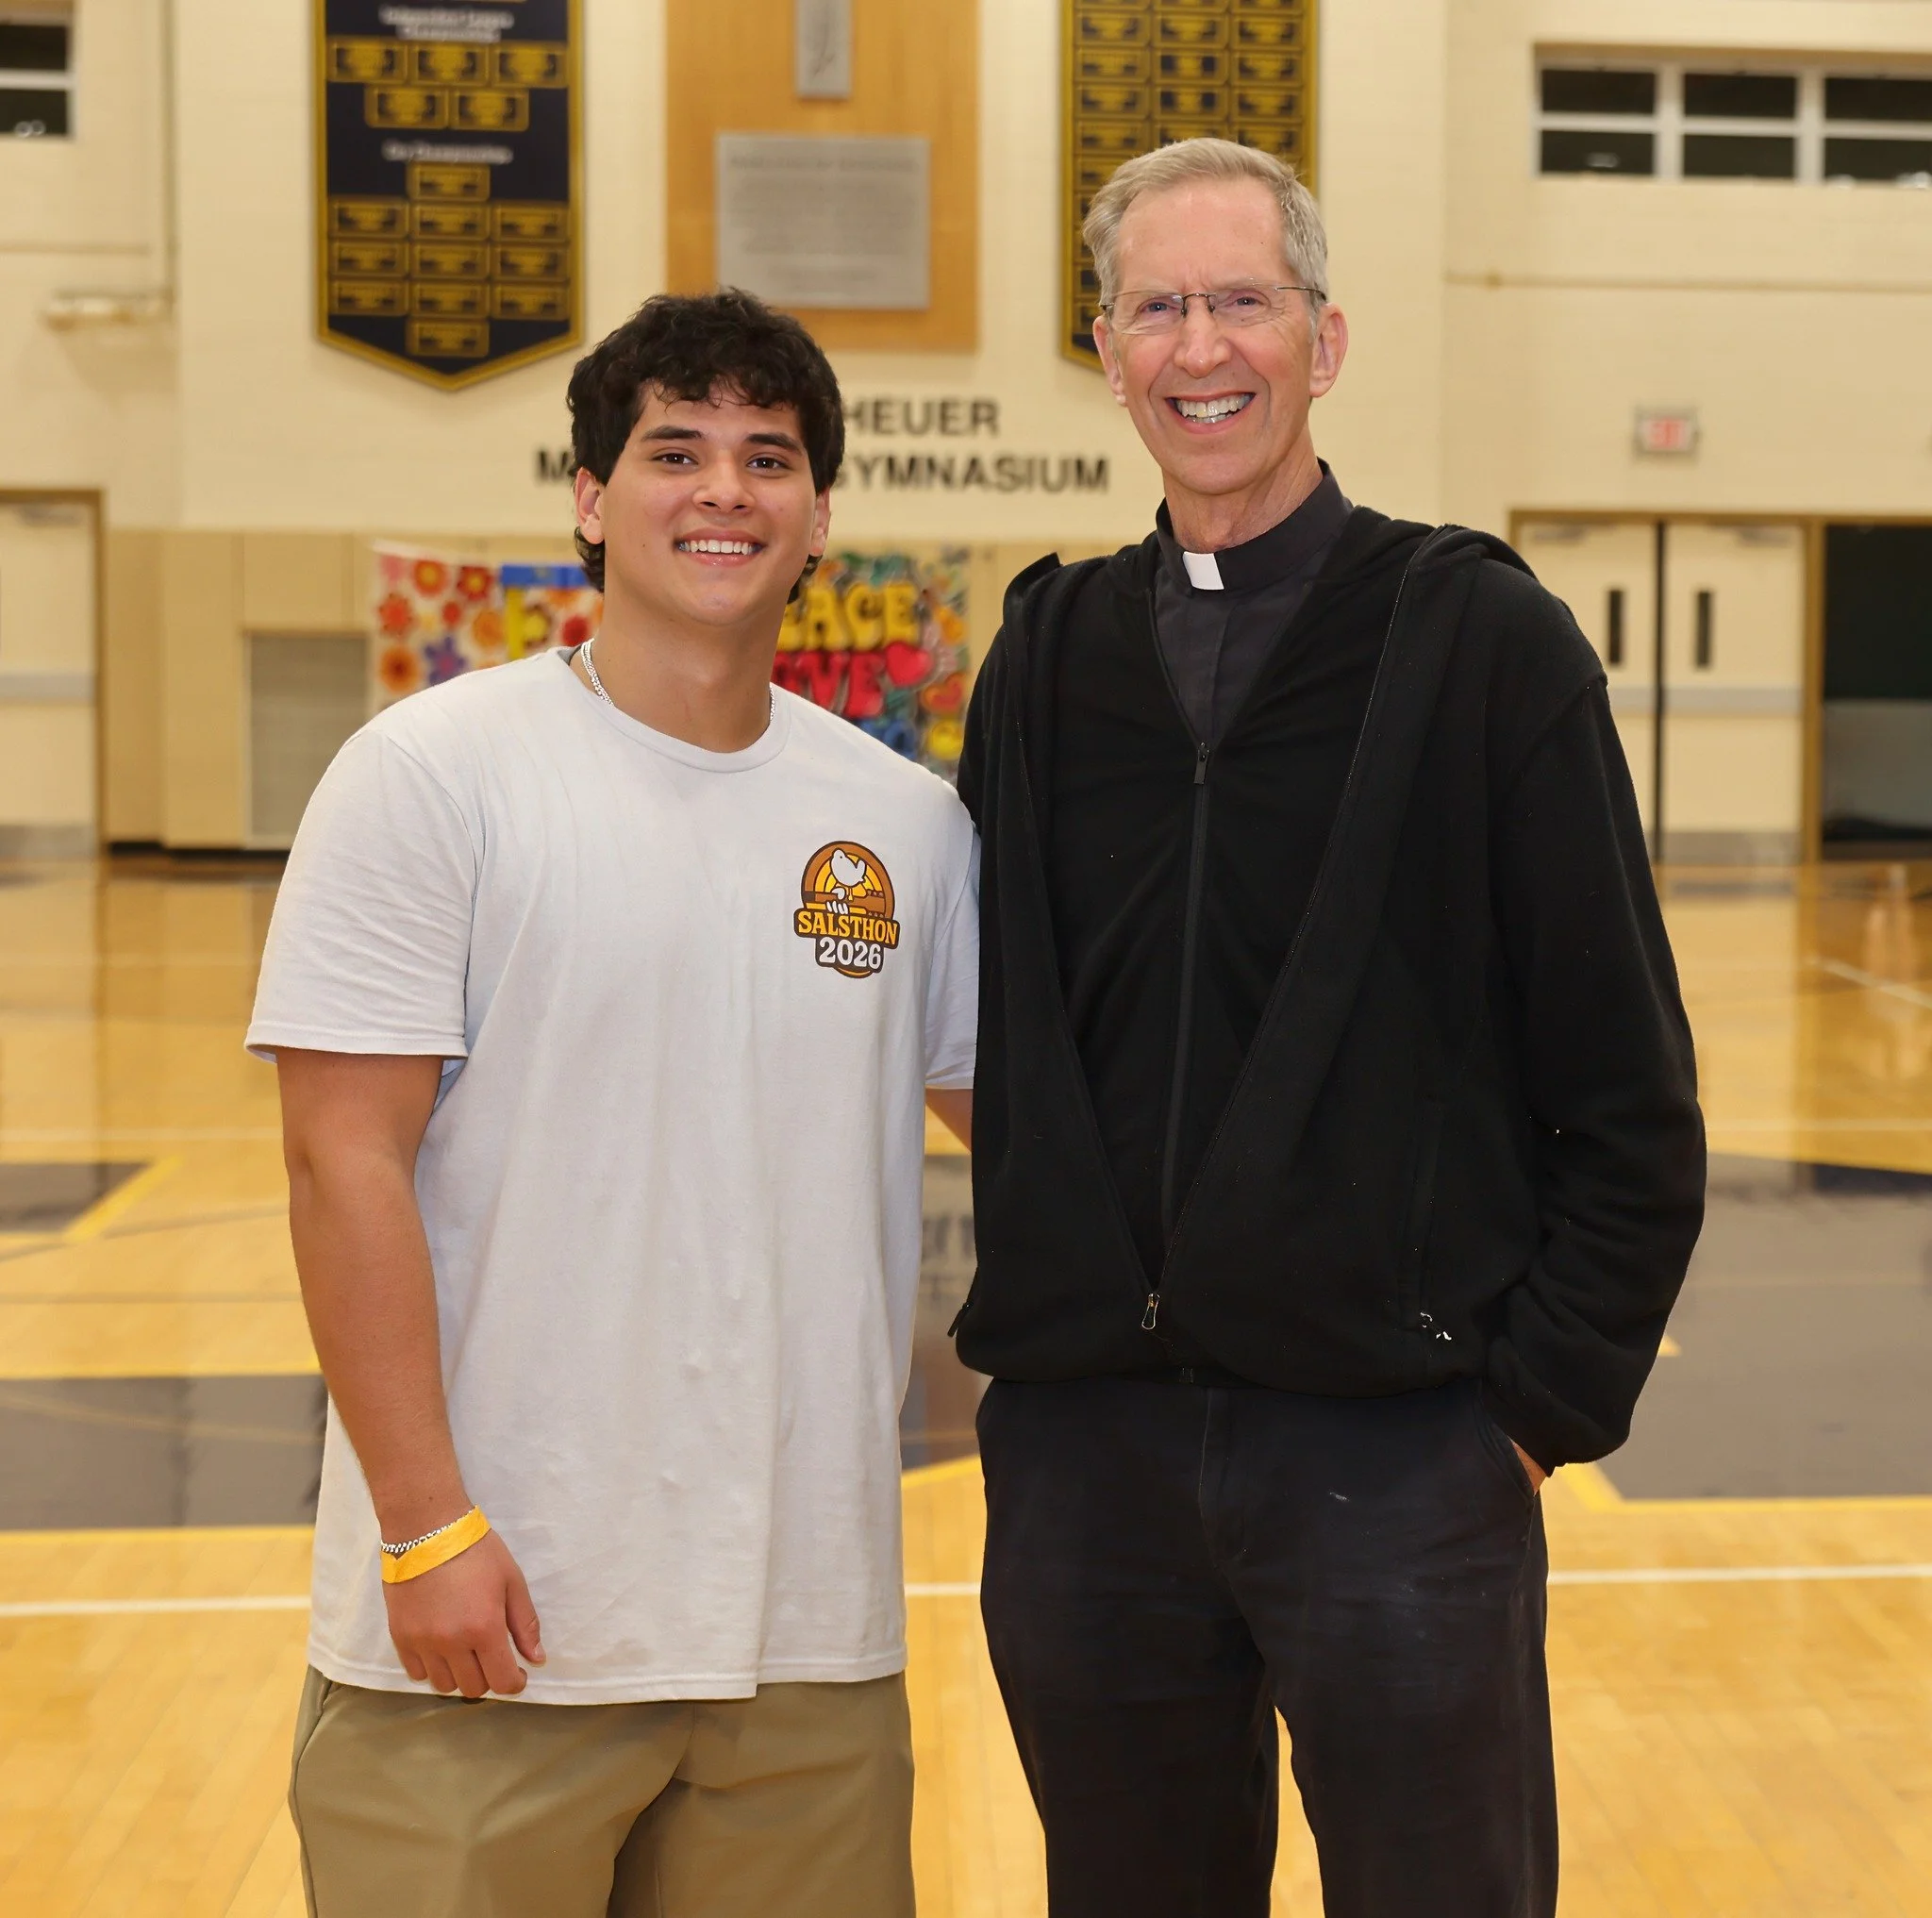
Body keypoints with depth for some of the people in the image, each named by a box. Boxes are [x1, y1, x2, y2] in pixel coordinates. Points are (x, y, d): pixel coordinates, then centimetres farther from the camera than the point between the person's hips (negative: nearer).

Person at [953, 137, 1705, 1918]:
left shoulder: (1484, 639, -4)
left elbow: (1631, 1101, -5)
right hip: (1083, 1442, 4)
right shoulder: (1052, 652, 7)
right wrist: (1054, 1293, 4)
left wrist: (1544, 1401, -9)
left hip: (1397, 1452, -4)